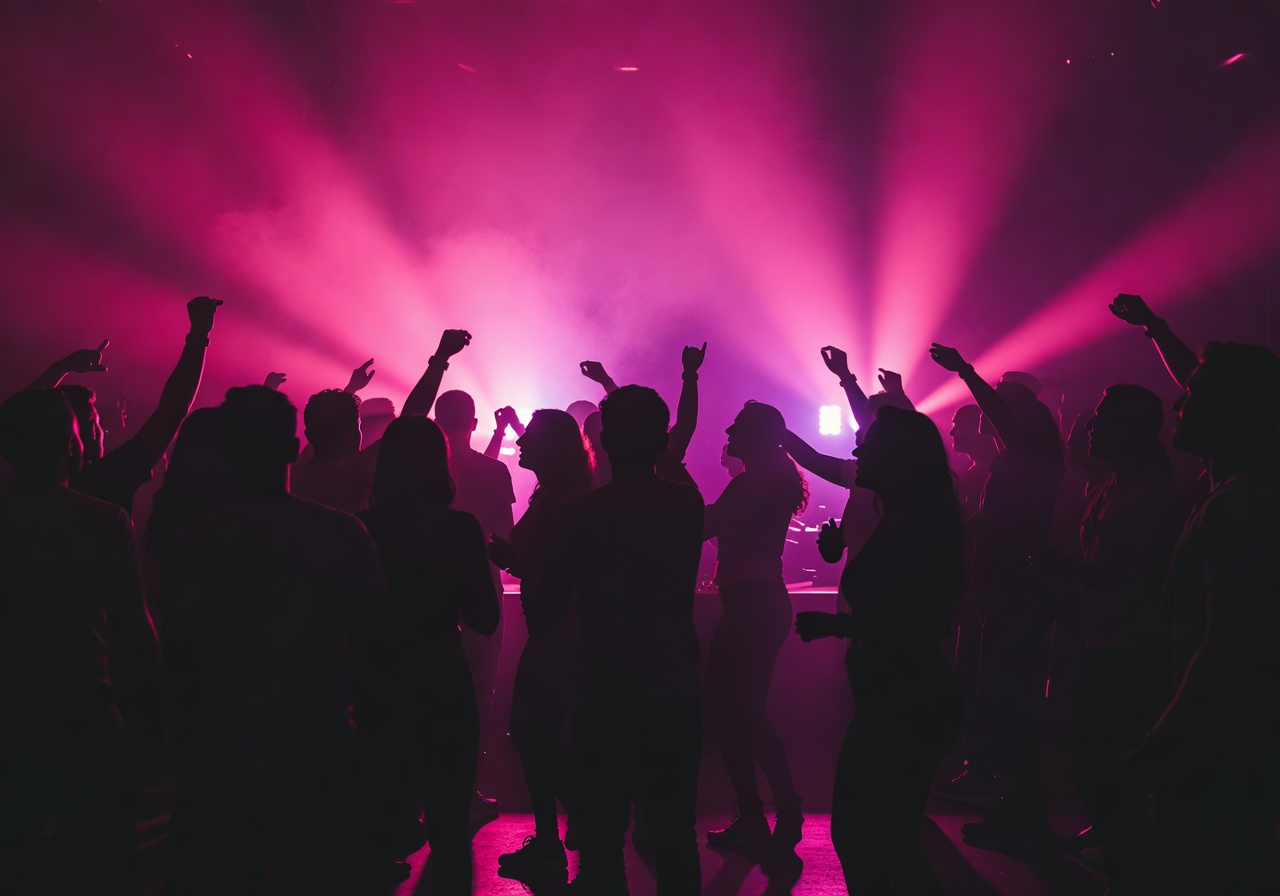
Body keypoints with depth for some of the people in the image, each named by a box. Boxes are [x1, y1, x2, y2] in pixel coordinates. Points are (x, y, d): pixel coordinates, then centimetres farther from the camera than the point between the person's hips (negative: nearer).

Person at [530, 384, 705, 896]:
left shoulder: (580, 514, -15)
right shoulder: (688, 504, -6)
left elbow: (546, 609, -10)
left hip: (605, 697, -3)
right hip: (676, 693, 3)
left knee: (600, 839, 10)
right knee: (676, 837, 16)